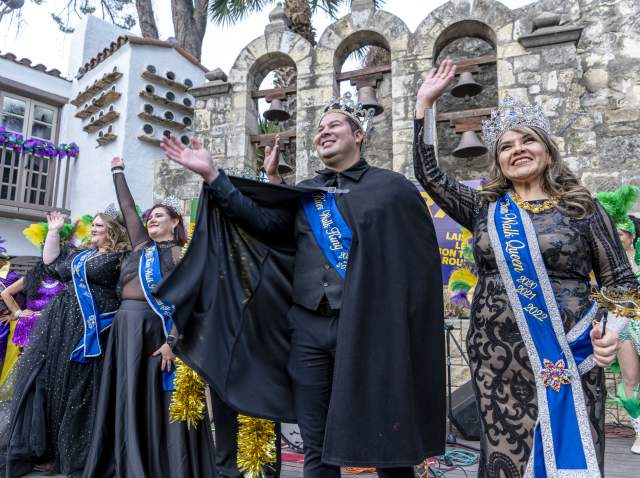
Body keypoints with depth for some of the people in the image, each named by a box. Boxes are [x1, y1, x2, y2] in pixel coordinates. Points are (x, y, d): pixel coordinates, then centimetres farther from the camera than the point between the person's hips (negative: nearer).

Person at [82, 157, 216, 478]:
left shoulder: (183, 254, -1)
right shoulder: (141, 245, 15)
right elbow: (127, 207, 23)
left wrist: (172, 340, -19)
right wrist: (118, 172, 30)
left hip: (158, 328, -6)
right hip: (127, 326, 6)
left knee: (158, 401, -2)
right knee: (129, 400, 9)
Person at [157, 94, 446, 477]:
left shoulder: (393, 187, 2)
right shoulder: (305, 194, 14)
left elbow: (422, 259, -2)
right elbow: (263, 221, 0)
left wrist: (406, 328, -10)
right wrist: (211, 173, -5)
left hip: (367, 327, -3)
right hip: (308, 327, 4)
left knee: (387, 446, 7)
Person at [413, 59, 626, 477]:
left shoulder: (582, 208, 2)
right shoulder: (485, 208, 7)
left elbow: (621, 282, 5)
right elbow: (429, 173, 7)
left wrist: (613, 330, -14)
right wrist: (426, 103, 5)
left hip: (566, 360, -1)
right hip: (497, 359, 2)